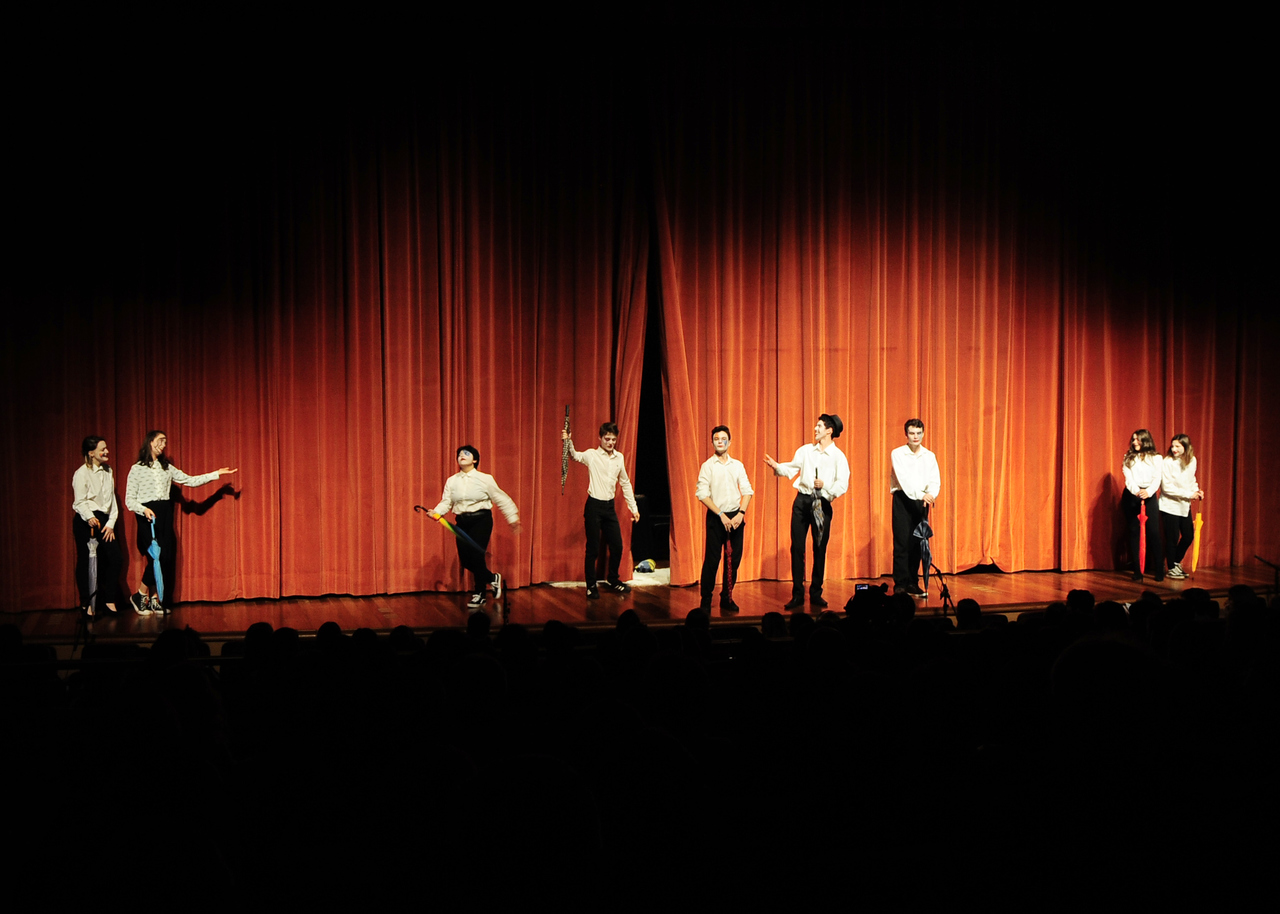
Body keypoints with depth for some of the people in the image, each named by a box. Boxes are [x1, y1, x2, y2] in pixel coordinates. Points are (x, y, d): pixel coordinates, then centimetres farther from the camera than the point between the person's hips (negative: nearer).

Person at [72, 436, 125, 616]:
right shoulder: (81, 473, -8)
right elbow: (79, 502, -12)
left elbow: (112, 499, 10)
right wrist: (90, 518, -29)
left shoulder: (108, 471, 10)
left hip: (104, 520, 6)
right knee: (87, 562, -1)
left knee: (115, 558, -2)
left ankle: (109, 600, 10)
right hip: (86, 521, -6)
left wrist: (111, 523, 1)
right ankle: (88, 604, 8)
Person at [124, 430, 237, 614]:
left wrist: (216, 474, 11)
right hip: (147, 516, -5)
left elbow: (189, 480, 16)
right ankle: (140, 596, 1)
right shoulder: (137, 469, 1)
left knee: (167, 557, -2)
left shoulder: (166, 468, 17)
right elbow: (129, 500, -2)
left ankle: (155, 600, 6)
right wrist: (144, 510, -20)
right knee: (157, 556, -15)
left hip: (165, 516, 5)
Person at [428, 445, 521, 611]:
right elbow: (446, 502, 2)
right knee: (465, 559, 1)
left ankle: (479, 594, 8)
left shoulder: (485, 479, -3)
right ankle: (492, 578, 26)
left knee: (476, 555, -13)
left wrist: (513, 518, 1)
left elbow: (501, 499, 1)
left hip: (481, 520, -4)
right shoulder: (451, 481, 7)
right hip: (462, 522, 4)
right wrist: (436, 512, -18)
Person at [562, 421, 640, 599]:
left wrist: (633, 507, 16)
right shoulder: (592, 455, -6)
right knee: (593, 549, -1)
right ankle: (591, 586, 11)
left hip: (609, 506, 5)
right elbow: (575, 456, -24)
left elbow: (625, 483, 17)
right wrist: (568, 441, -45)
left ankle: (612, 580, 30)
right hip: (594, 505, -5)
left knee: (617, 546, 9)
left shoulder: (619, 457, 8)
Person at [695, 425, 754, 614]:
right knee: (712, 559, -4)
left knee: (734, 559, 4)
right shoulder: (708, 466, 0)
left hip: (736, 516, 3)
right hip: (716, 517, -3)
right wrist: (721, 515, -13)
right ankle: (706, 601, 5)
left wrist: (740, 513, -8)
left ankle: (727, 598, 16)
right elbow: (702, 494, -7)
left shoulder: (737, 465, 10)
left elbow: (747, 490, 7)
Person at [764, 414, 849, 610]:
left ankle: (816, 594, 15)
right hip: (802, 500, 3)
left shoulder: (838, 456, -2)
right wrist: (776, 466, -8)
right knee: (797, 546, 0)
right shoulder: (805, 450, 10)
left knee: (820, 548, 3)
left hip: (822, 503, -3)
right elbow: (791, 469, 9)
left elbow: (843, 485, -9)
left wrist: (825, 485, -25)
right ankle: (797, 594, 5)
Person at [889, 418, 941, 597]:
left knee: (918, 543, 5)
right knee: (902, 542, -7)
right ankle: (900, 584, -4)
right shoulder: (897, 454, -5)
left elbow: (935, 480, -1)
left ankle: (913, 583, 13)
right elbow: (904, 478, -18)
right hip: (903, 498, -4)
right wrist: (920, 495, -31)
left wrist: (931, 494, -23)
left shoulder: (929, 456, 8)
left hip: (922, 501, 4)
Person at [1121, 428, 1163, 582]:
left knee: (1153, 532, -7)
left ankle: (1159, 571, -3)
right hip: (1131, 496, 1)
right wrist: (1136, 491, -23)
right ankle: (1137, 571, 3)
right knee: (1134, 532, 1)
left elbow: (1157, 479, -4)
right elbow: (1128, 478, -4)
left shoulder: (1155, 458, 6)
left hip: (1149, 495, -1)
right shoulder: (1128, 458, 9)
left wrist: (1148, 492, -23)